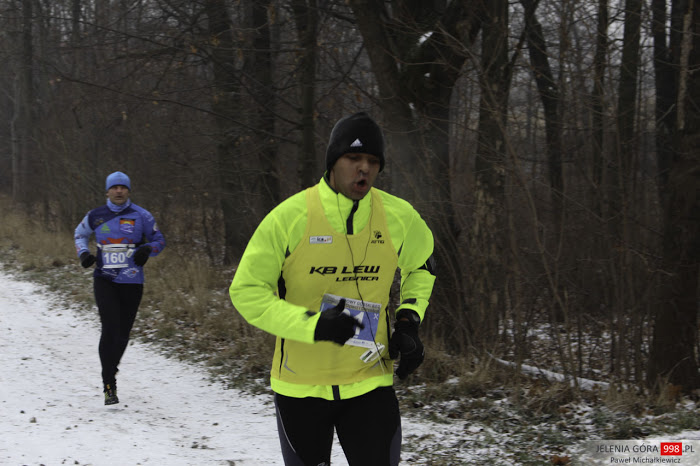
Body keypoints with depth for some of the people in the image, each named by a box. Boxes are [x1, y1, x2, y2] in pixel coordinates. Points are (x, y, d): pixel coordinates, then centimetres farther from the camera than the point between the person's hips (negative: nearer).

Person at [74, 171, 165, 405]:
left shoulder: (141, 216, 1)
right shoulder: (95, 217, 5)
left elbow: (159, 240, 11)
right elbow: (80, 234, 23)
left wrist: (147, 249, -11)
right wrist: (83, 254, 4)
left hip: (132, 282, 1)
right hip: (105, 280, -1)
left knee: (123, 333, 5)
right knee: (110, 329, -15)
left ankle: (111, 370, 33)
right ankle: (109, 386, -12)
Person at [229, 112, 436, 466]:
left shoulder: (398, 217, -3)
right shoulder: (291, 217, -13)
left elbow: (421, 266, 19)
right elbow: (246, 291, -10)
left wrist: (409, 320, 3)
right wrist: (312, 325, -22)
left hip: (370, 382, 1)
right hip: (301, 386, -1)